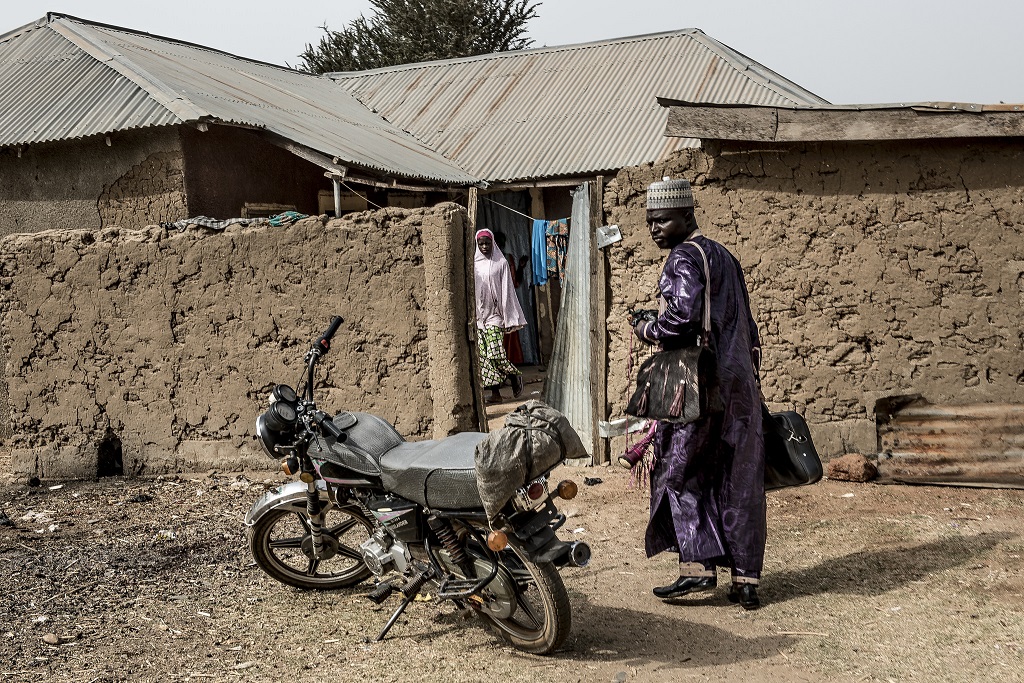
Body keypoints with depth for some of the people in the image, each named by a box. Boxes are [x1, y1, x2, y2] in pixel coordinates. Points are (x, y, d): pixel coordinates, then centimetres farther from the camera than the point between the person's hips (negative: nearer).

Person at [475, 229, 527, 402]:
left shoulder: (501, 263, 2)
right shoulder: (474, 264, 9)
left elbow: (507, 291, 0)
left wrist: (508, 318, -4)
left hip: (494, 314, -3)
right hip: (477, 314, 3)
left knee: (494, 353, -14)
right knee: (483, 355, 0)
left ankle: (515, 375, 12)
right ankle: (495, 392, 6)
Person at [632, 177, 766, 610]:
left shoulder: (684, 257, -8)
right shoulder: (722, 256, 20)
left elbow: (682, 318, -24)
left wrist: (645, 330, -5)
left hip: (699, 383, -8)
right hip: (741, 381, 8)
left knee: (679, 474, 4)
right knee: (741, 484, 8)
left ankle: (699, 566, 0)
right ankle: (746, 581, 12)